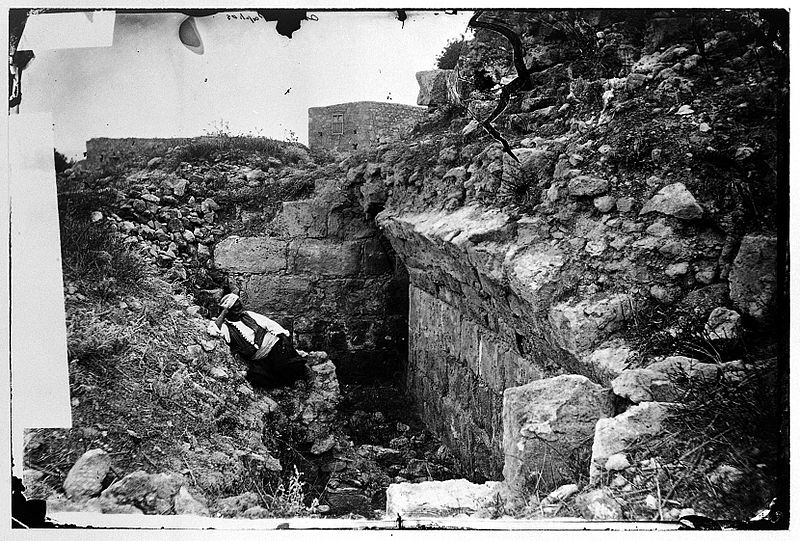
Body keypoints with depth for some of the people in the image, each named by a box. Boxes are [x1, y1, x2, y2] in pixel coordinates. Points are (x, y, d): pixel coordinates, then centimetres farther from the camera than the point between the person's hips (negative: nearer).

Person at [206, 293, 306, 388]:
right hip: (258, 359, -1)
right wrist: (224, 312, -9)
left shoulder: (248, 314, 16)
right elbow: (213, 330, -14)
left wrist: (282, 334, -3)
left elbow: (268, 323, 11)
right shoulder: (225, 327, 5)